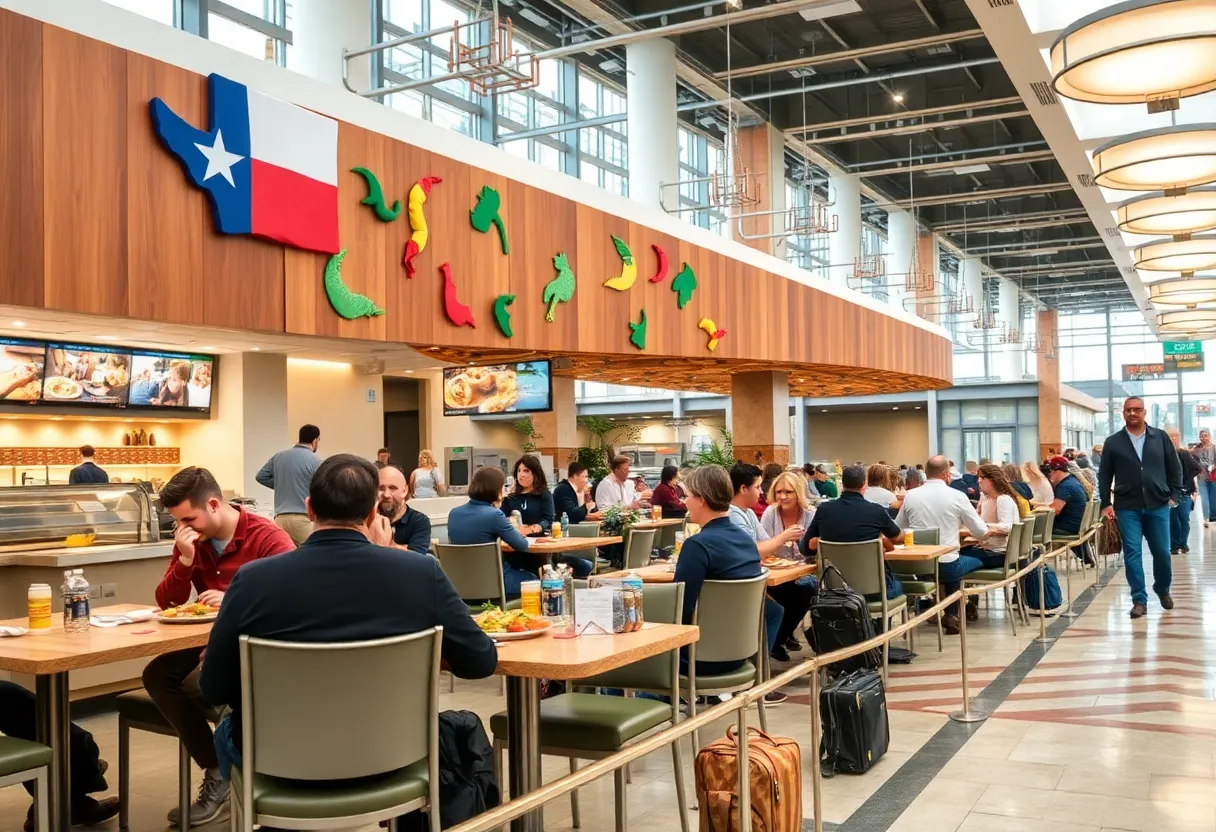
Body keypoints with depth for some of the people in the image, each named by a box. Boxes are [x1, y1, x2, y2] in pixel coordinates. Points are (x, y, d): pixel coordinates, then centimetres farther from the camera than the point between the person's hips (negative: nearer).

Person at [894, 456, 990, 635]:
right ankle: (952, 615, 26)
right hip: (946, 565, -4)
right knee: (977, 560, 28)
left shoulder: (910, 496, 0)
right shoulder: (957, 496, -7)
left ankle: (951, 615, 35)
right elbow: (981, 532, -1)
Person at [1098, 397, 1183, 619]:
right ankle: (1139, 600, 3)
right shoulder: (1113, 442, 3)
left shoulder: (1160, 438, 5)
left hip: (1158, 505, 1)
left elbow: (1175, 468, 8)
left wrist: (1175, 495, 1)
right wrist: (1105, 503, 0)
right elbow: (1105, 475, 5)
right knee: (1132, 553, -3)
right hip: (1127, 507, -1)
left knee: (1162, 552, 7)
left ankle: (1163, 589, 32)